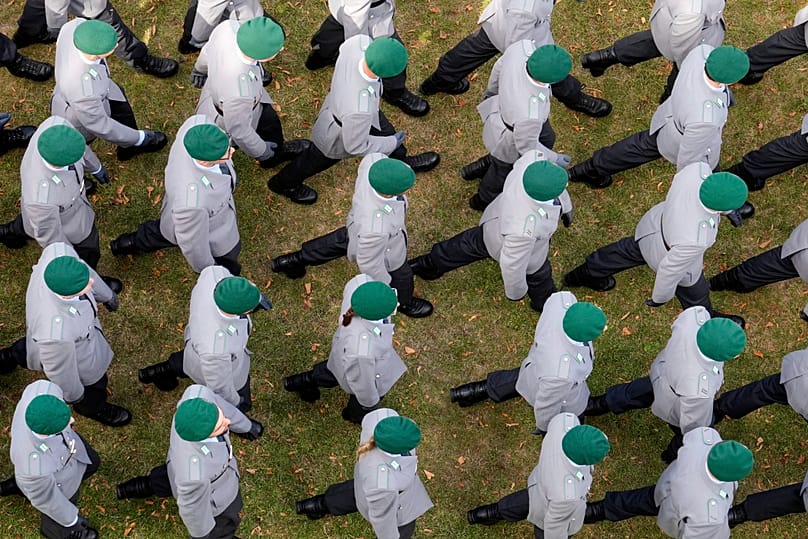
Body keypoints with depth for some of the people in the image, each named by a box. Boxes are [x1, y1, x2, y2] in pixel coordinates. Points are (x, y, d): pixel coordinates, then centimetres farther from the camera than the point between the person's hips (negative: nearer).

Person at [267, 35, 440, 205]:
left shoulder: (360, 42, -36)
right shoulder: (359, 111, -49)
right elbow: (355, 146, -28)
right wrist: (392, 142, -13)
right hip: (335, 140, -5)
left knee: (384, 128, 29)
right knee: (317, 158, 26)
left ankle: (400, 161, 61)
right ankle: (284, 183, 56)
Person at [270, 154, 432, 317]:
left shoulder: (374, 160, -37)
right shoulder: (376, 229, -48)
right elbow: (369, 262, -28)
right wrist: (384, 284, -8)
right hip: (382, 252, -5)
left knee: (343, 240, 36)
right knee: (401, 276, 27)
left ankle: (295, 260, 56)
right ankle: (402, 301, 60)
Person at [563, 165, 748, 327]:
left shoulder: (698, 169, -34)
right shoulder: (695, 240, -45)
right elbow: (670, 268, -27)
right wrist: (661, 296, -6)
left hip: (656, 219, 5)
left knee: (632, 250, 35)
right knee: (694, 291, 28)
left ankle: (586, 273, 60)